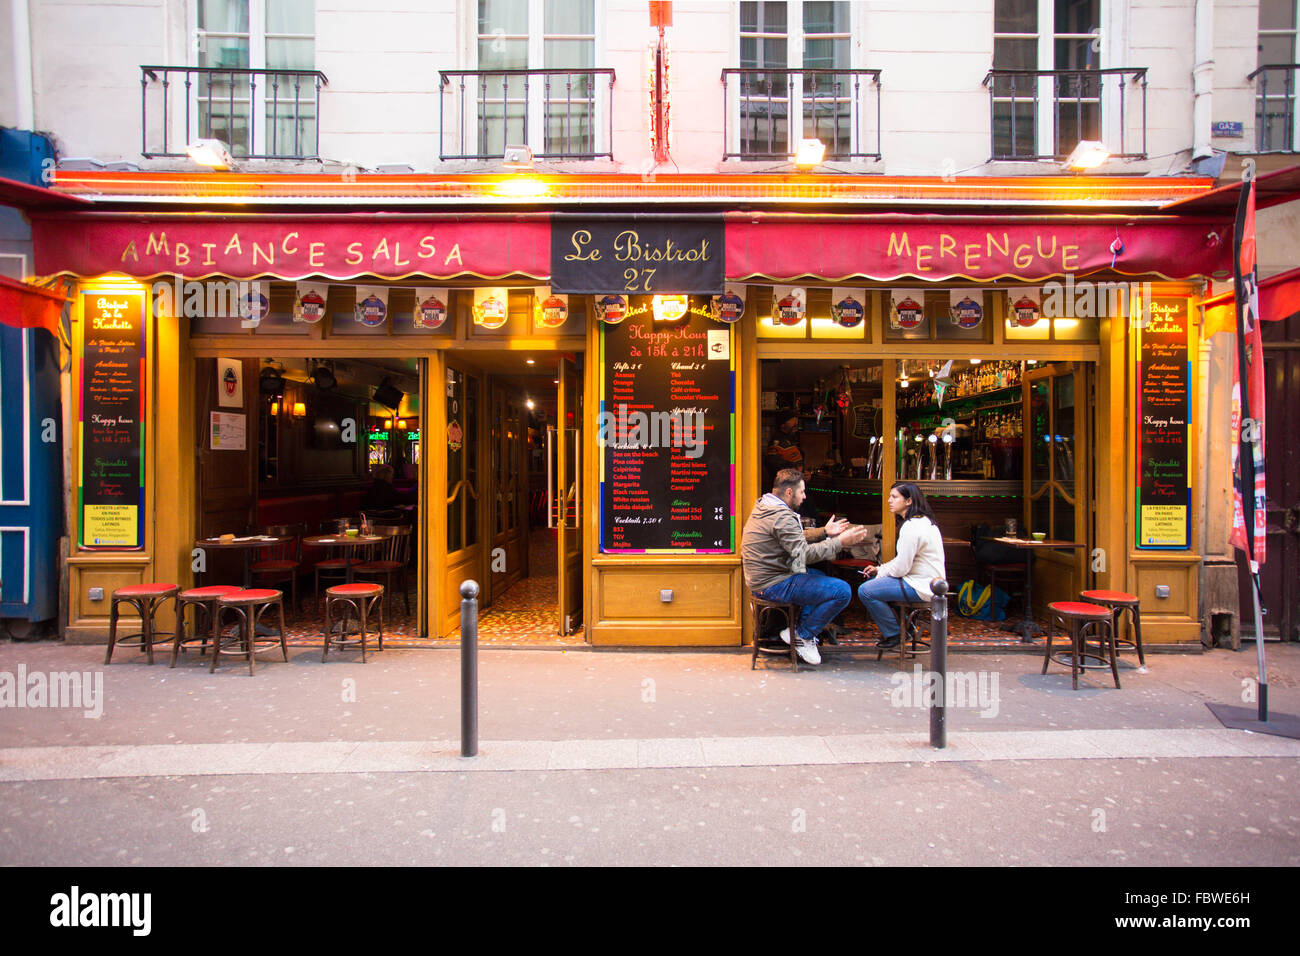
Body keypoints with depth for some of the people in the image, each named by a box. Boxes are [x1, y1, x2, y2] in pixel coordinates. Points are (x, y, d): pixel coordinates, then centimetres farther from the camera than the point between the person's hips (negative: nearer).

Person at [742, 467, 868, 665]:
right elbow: (805, 553, -24)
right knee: (843, 591, -12)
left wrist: (824, 532, 16)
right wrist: (840, 542, -17)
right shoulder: (782, 516, -20)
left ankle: (798, 629, 20)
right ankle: (803, 636, 3)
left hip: (761, 580, 11)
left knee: (819, 575, 31)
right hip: (773, 585, -11)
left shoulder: (763, 507, 12)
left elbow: (796, 538, 21)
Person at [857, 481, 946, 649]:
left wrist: (880, 571, -3)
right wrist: (880, 569, 10)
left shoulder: (912, 527, -21)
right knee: (872, 581, 19)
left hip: (921, 587, -11)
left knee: (865, 591, -17)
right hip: (926, 581, 11)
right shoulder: (923, 521, 13)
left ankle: (894, 634, 1)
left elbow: (901, 567, -21)